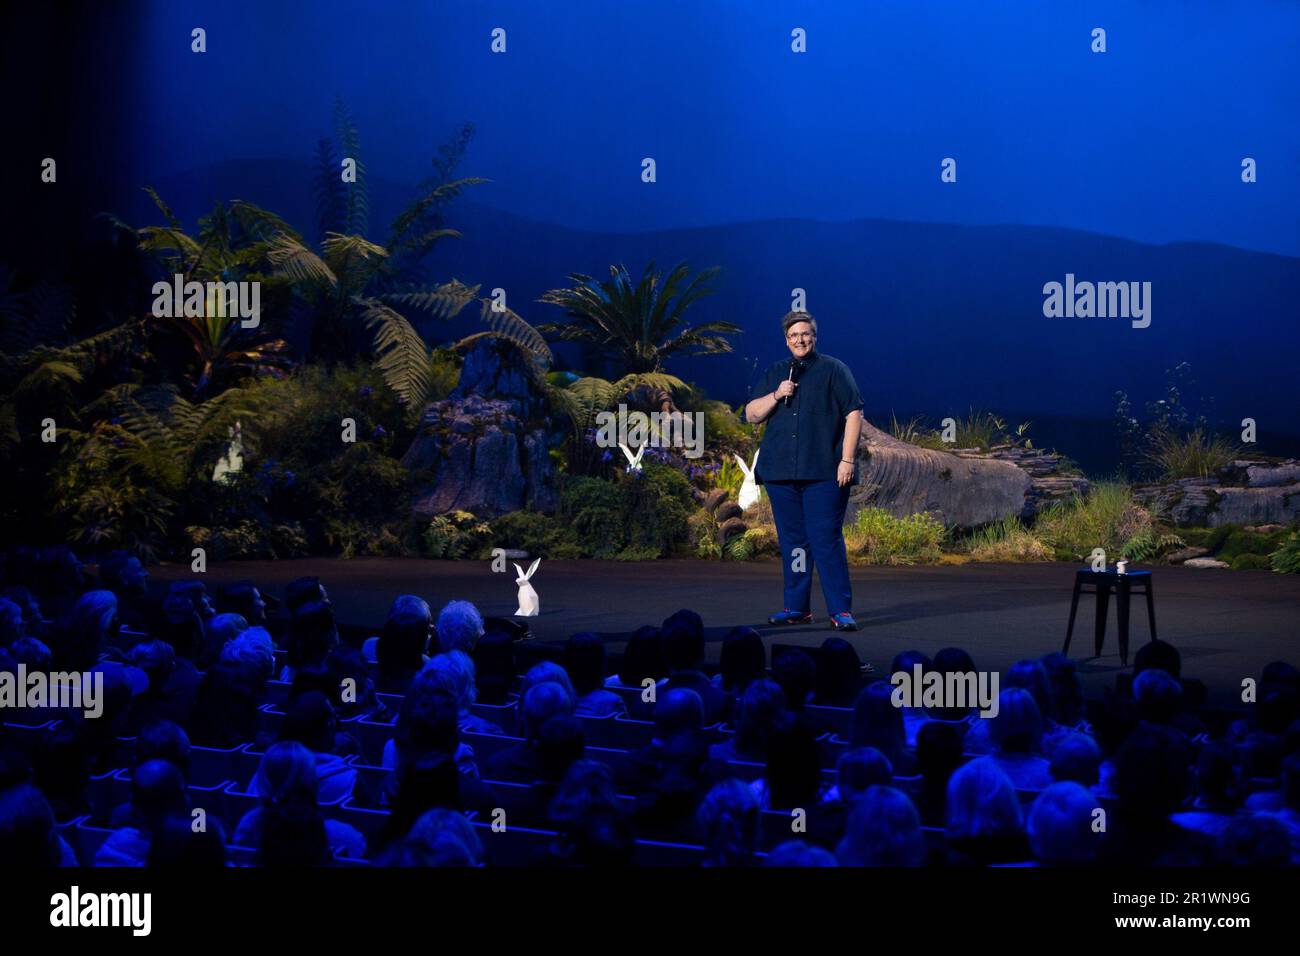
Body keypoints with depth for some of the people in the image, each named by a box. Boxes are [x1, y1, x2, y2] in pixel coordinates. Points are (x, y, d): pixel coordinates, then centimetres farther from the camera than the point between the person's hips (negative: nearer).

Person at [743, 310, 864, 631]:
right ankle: (796, 607, 14)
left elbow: (854, 414, -1)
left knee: (827, 539, -10)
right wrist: (776, 396, -4)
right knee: (792, 541, 7)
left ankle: (841, 611, -9)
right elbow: (751, 415, 14)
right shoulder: (774, 373, 18)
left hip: (823, 473, -5)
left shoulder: (833, 370, 5)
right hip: (780, 472, 5)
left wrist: (847, 459, -10)